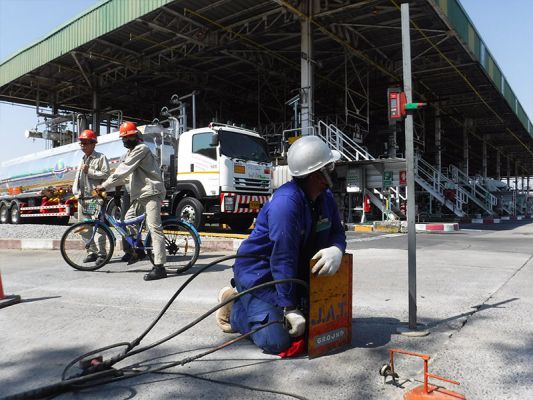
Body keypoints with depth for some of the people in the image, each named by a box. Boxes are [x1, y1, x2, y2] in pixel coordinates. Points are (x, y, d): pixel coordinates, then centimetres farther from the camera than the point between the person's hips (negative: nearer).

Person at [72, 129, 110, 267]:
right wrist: (76, 191, 15)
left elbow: (105, 174, -12)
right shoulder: (82, 160, 24)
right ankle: (92, 252, 19)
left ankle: (101, 254, -5)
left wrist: (89, 171, -14)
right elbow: (77, 178, 26)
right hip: (82, 198, 8)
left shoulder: (100, 158, 0)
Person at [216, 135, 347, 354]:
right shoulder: (286, 201, -29)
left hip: (294, 274, 9)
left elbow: (337, 232, 3)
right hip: (257, 273, -9)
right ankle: (234, 307, 7)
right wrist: (290, 309, -24)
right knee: (276, 340, -19)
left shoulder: (325, 197, -1)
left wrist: (336, 250, -24)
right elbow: (283, 258, -29)